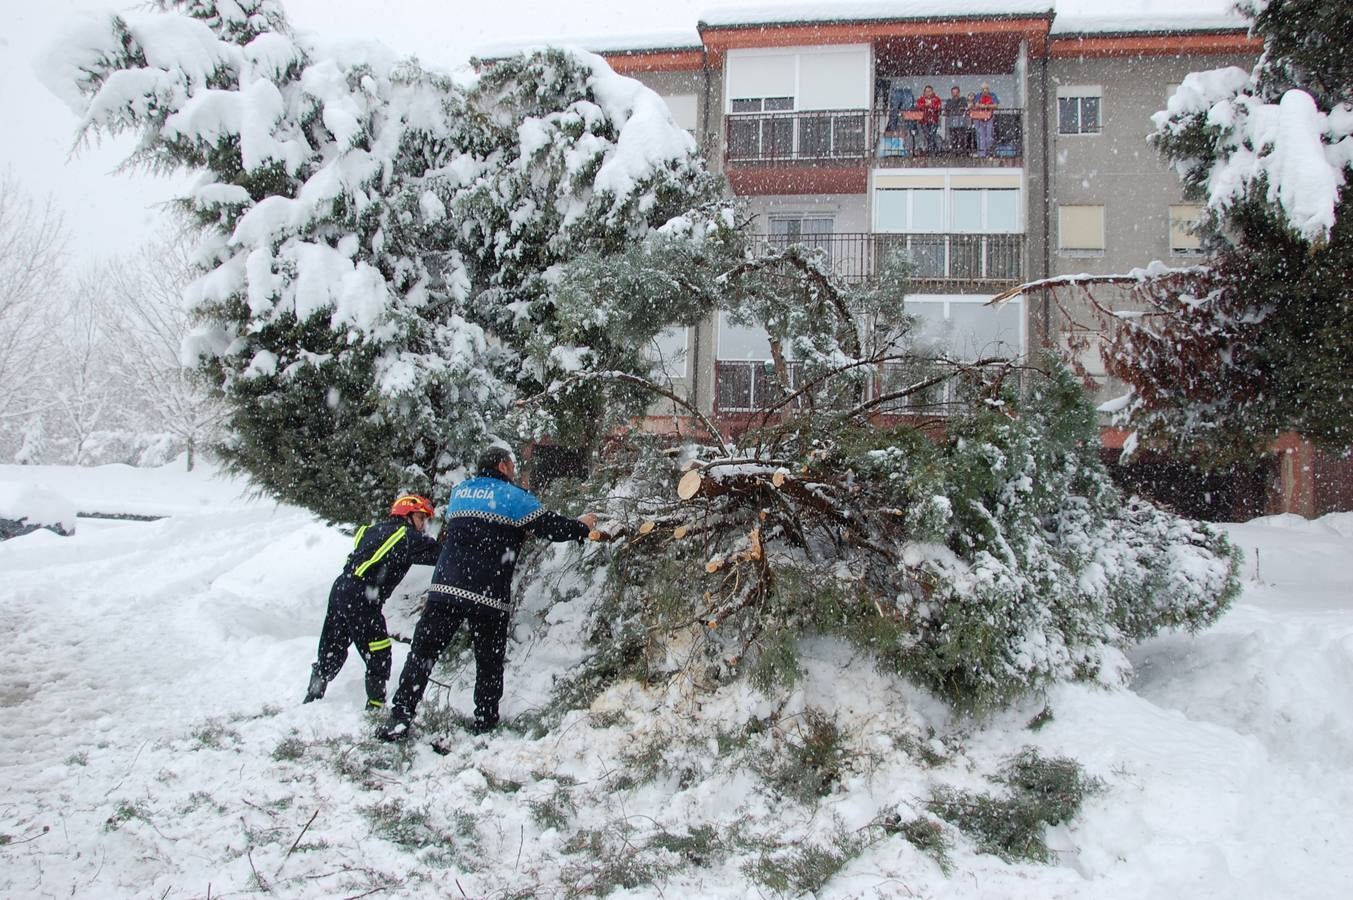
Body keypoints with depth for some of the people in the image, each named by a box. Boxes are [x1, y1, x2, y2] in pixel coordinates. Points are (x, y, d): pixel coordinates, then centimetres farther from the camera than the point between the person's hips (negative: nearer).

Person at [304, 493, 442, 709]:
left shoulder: (373, 530, 19)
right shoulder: (406, 534, -4)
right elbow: (438, 553, -5)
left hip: (340, 589, 8)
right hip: (361, 601, -8)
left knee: (331, 652, 18)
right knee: (379, 658, 1)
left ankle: (311, 700, 26)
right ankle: (375, 707, 5)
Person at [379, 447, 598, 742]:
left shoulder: (459, 491, 17)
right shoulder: (512, 496, 0)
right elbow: (550, 526, -4)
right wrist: (581, 526, 15)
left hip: (446, 587, 4)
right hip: (489, 596, -4)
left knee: (423, 652, 5)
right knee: (489, 662, 11)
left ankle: (399, 717, -2)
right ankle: (485, 724, 17)